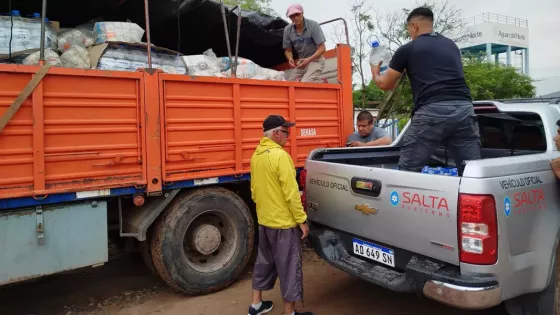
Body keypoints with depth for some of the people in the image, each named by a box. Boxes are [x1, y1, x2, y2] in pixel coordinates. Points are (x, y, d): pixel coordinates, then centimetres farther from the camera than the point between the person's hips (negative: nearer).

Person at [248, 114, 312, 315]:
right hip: (283, 223, -8)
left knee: (264, 261, 20)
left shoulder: (256, 156, 6)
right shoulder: (280, 155, -20)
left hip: (264, 220, 8)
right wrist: (302, 220, -14)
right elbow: (291, 193, -21)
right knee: (289, 267, 5)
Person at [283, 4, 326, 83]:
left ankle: (321, 81, 4)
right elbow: (288, 50, 2)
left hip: (315, 60, -4)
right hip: (300, 61, 5)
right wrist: (290, 59, -22)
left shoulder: (313, 25, -18)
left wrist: (309, 60, -31)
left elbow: (322, 48, -18)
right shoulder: (287, 30, -7)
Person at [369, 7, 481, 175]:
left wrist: (375, 73, 40)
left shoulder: (407, 49, 9)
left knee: (407, 171, 5)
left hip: (431, 111, -5)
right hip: (464, 109, 5)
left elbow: (385, 84, 18)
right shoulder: (452, 45, 25)